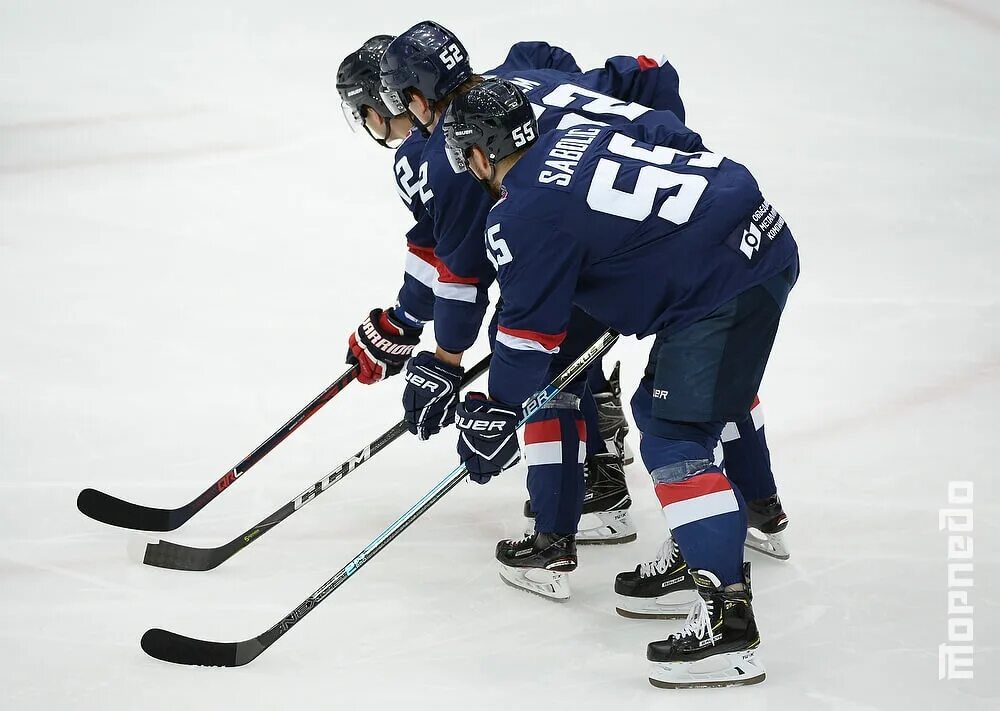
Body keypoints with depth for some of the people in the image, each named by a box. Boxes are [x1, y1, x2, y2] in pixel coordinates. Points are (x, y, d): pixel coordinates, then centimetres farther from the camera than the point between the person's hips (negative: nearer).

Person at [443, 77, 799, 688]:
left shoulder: (521, 218, -10)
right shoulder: (584, 137, 14)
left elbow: (531, 331, -6)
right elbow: (677, 138, 23)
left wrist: (497, 414, 7)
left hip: (727, 287, -10)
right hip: (769, 237, 10)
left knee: (674, 441, -10)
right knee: (720, 390, 31)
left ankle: (730, 622, -17)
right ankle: (756, 518, 49)